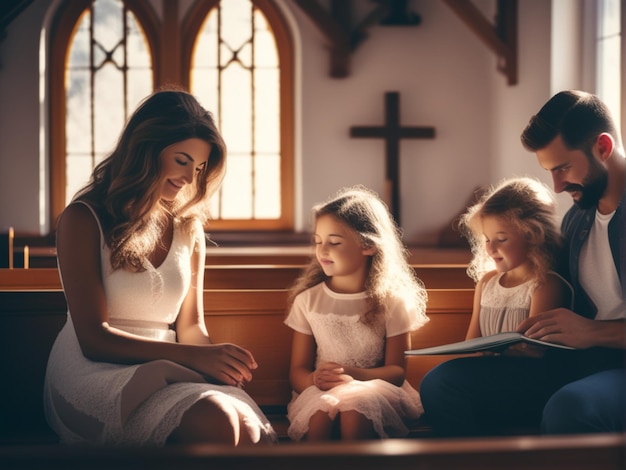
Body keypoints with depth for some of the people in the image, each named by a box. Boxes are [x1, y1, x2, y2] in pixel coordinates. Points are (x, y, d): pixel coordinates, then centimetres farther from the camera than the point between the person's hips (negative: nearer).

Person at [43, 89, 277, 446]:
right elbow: (94, 338, -10)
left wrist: (218, 359, -9)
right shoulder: (85, 219, -3)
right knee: (214, 422, -36)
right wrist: (196, 356, -21)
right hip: (95, 373, -4)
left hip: (165, 373, 5)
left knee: (250, 431, -32)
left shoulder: (189, 230, 15)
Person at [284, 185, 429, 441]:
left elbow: (397, 370, -2)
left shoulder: (392, 300, 2)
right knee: (321, 412, -35)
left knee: (353, 411, -37)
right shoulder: (308, 299, 8)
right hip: (319, 392, 2)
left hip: (375, 390, -1)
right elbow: (297, 369, 6)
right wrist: (314, 380, -21)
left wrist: (355, 375, -24)